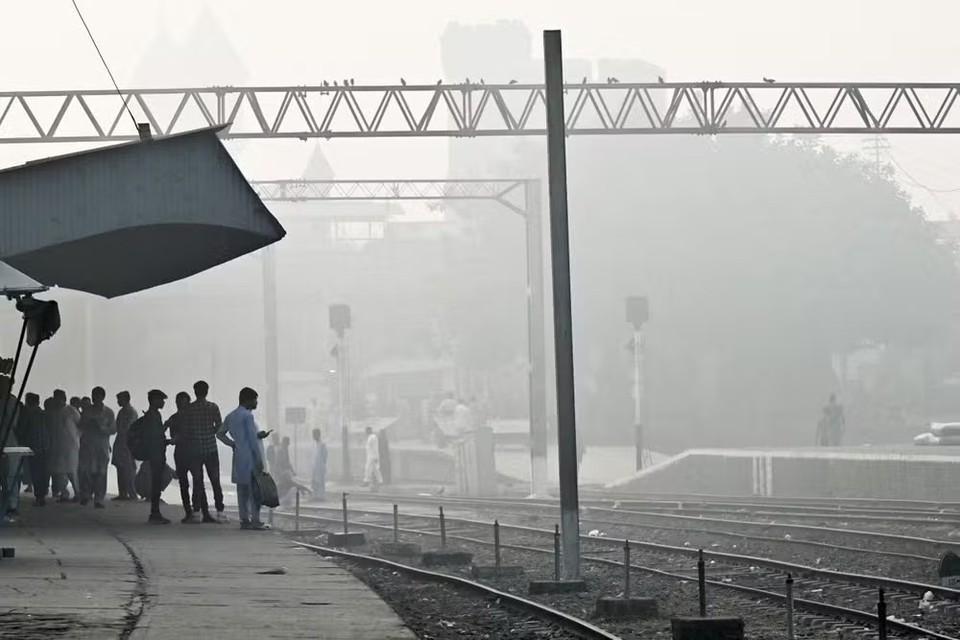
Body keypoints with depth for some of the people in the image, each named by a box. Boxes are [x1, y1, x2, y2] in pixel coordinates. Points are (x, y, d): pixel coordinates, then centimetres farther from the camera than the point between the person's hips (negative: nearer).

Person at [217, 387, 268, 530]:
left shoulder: (231, 416, 13)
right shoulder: (247, 416, -11)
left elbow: (220, 433, 20)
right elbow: (253, 438, -15)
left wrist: (232, 444, 14)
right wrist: (259, 459, -14)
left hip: (238, 457, 8)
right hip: (250, 457, -8)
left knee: (242, 489, 8)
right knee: (255, 489, -5)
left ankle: (244, 520, 9)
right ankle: (255, 520, -8)